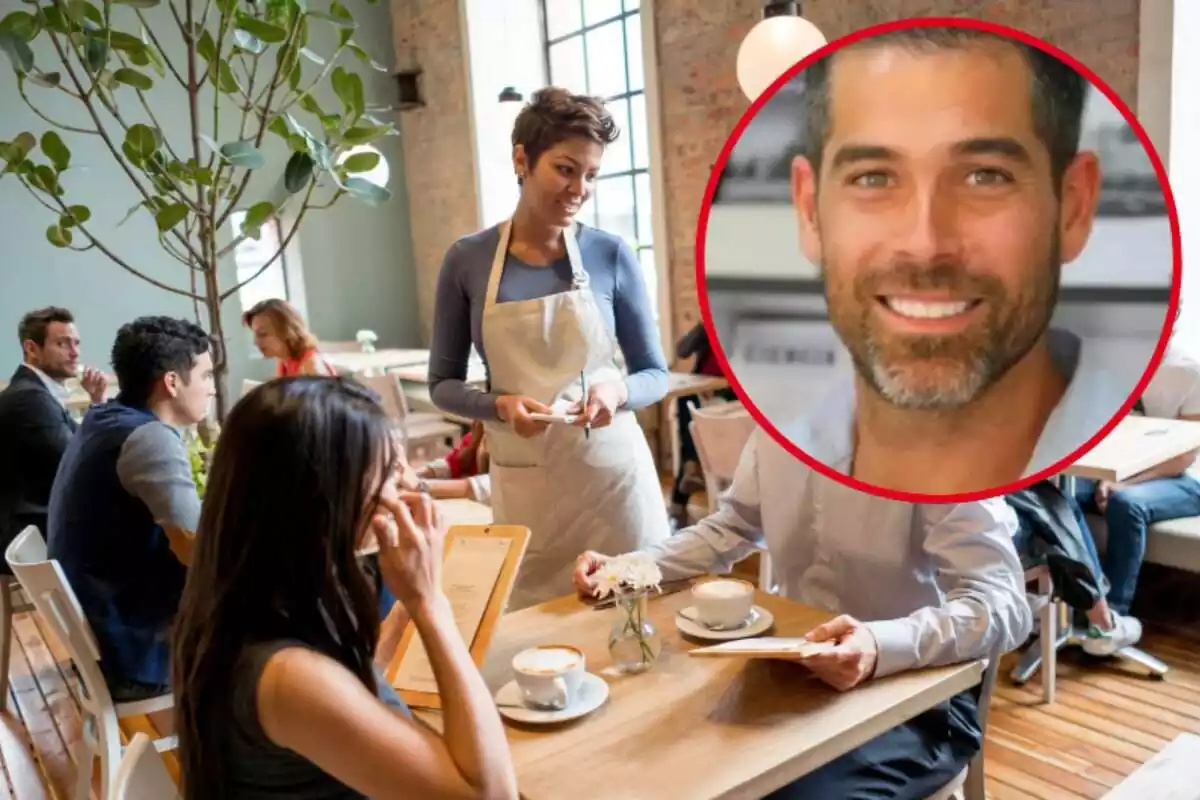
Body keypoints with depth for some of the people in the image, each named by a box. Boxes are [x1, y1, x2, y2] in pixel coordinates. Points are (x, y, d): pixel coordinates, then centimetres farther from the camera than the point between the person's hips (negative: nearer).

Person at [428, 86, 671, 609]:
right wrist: (500, 405, -15)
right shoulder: (468, 260, -3)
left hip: (612, 470, 0)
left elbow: (656, 374, 3)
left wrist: (617, 391, -18)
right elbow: (443, 384, 3)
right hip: (523, 481, 0)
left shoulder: (611, 256, -4)